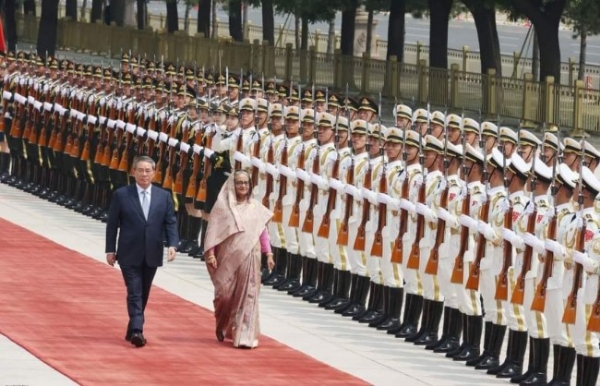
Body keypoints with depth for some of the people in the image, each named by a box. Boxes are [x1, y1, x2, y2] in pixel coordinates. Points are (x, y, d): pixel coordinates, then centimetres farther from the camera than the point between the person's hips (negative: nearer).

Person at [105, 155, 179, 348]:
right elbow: (112, 224, 1)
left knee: (143, 294, 11)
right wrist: (110, 250, -2)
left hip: (151, 255, 3)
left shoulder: (164, 196, 5)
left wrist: (172, 244, -12)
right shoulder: (121, 195, -2)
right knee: (135, 293, -11)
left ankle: (133, 330, 22)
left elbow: (170, 223, 3)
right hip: (129, 254, -3)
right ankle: (137, 331, -20)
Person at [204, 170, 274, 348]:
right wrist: (210, 253, -10)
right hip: (228, 257, -2)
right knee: (225, 293, 2)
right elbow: (213, 231, -2)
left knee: (247, 295, -3)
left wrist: (268, 254, 3)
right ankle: (222, 326, 30)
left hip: (249, 258, 2)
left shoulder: (256, 207, 8)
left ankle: (244, 336, -2)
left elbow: (263, 232, 9)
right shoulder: (223, 205, 0)